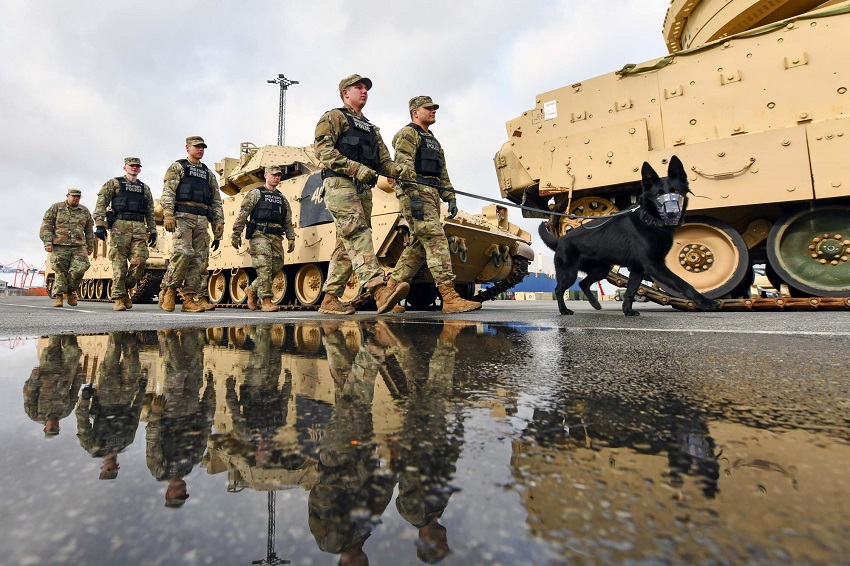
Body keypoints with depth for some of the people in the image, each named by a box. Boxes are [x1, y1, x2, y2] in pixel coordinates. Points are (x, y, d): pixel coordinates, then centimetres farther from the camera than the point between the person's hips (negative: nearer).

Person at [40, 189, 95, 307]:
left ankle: (70, 291, 8)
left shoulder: (85, 211, 17)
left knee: (80, 268, -14)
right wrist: (47, 242, -7)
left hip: (79, 246, 2)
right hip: (60, 246, -2)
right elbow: (46, 225, 4)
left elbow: (89, 231, 20)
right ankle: (58, 296, 6)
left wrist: (90, 246, 16)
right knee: (61, 272, -4)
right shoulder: (56, 208, 9)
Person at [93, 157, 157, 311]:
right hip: (119, 225, -3)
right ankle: (118, 298, -2)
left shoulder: (145, 188, 23)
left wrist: (153, 231, 12)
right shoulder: (113, 183, 13)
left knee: (139, 261, -10)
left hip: (139, 228, 3)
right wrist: (99, 224, -8)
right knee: (119, 263, -5)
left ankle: (126, 289, 10)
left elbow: (150, 212, 21)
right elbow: (101, 203, 4)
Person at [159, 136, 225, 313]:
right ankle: (168, 291, -5)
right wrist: (168, 215, -17)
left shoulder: (209, 173, 25)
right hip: (182, 216, -4)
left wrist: (218, 230, 12)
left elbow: (216, 203, 20)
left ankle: (191, 299, -3)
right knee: (183, 253, -20)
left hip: (202, 220, 5)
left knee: (200, 259, -4)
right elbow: (168, 193, -1)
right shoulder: (177, 167, 12)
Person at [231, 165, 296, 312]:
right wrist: (236, 234, -7)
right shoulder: (255, 194, 8)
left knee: (276, 268, 0)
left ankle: (252, 290, 22)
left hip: (276, 238, 5)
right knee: (264, 268, -14)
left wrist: (291, 239, 11)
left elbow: (288, 222, 21)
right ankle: (266, 301, -11)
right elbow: (242, 215, 1)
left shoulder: (282, 199, 23)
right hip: (259, 235, -5)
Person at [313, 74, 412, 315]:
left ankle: (329, 300, 6)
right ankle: (379, 290, -37)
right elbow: (323, 151, -5)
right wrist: (356, 168, -18)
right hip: (340, 184, -7)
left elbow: (384, 159, 21)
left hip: (363, 189, 7)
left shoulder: (371, 128, 31)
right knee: (358, 234, -23)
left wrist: (399, 171, -2)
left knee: (346, 245, 2)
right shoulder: (333, 117, 10)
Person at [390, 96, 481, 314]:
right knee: (436, 240, -18)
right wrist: (413, 195, -22)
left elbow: (443, 174, 28)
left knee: (418, 247, 4)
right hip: (416, 194, -9)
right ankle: (450, 297, -22)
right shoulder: (407, 134, 3)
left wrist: (450, 197, 15)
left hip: (431, 196, 9)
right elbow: (404, 166, -11)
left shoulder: (433, 141, 31)